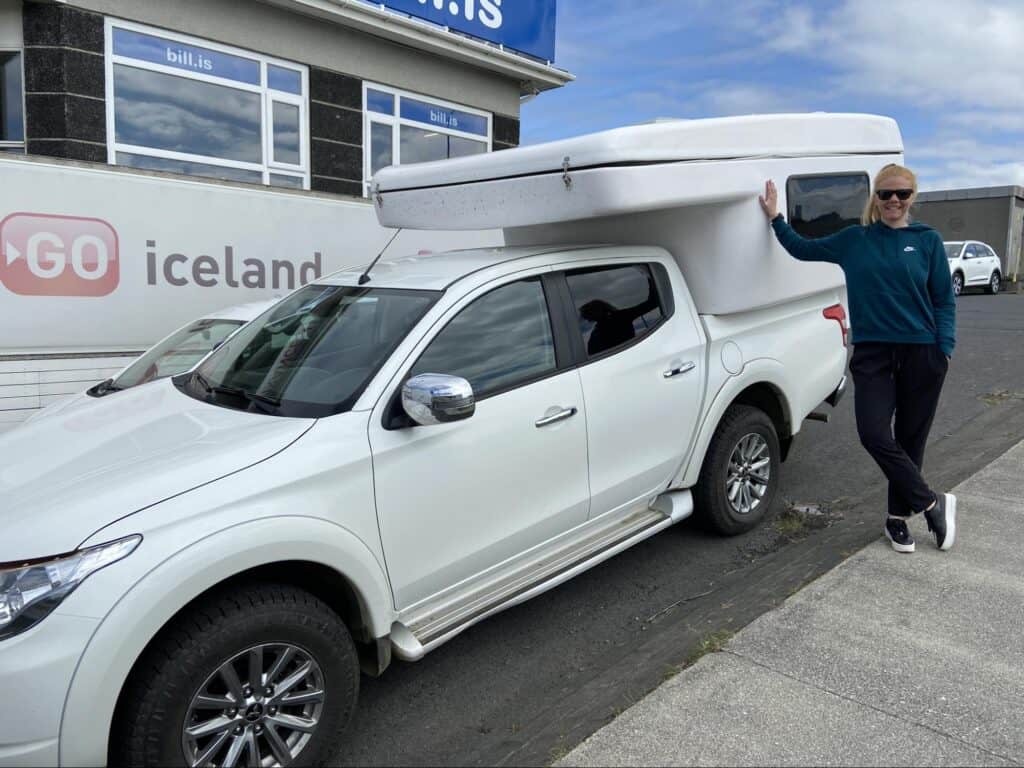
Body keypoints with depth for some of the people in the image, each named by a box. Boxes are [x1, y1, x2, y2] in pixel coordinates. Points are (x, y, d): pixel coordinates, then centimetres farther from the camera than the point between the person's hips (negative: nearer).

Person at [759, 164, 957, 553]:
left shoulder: (927, 240, 3)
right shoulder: (853, 240, 7)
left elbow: (944, 300, 4)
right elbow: (803, 249, 19)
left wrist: (945, 348, -6)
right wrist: (775, 218, 11)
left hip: (921, 353, -1)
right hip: (872, 352, 1)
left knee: (909, 437, 7)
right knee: (874, 434, -12)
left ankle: (899, 516, 23)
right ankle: (933, 504, 6)